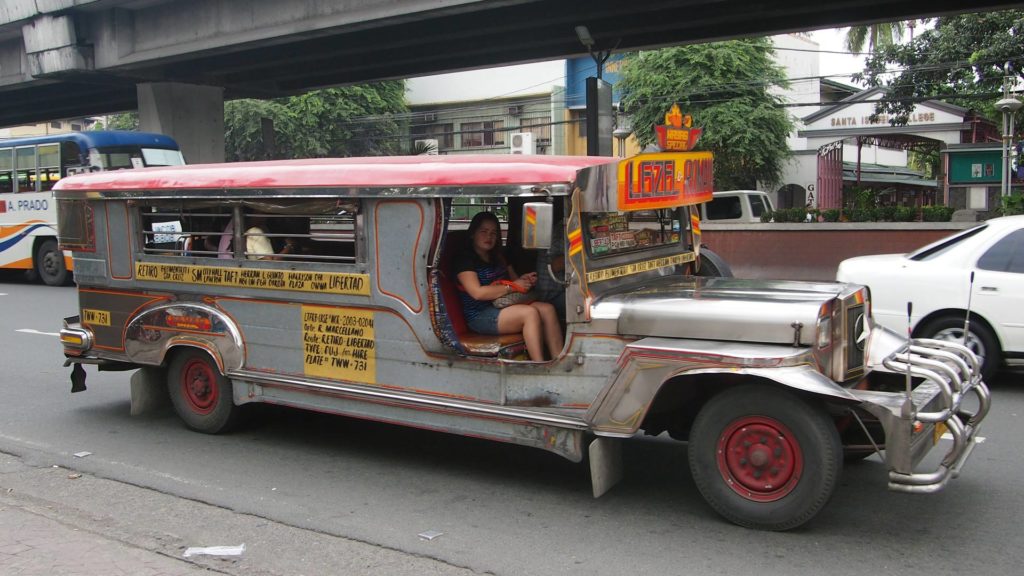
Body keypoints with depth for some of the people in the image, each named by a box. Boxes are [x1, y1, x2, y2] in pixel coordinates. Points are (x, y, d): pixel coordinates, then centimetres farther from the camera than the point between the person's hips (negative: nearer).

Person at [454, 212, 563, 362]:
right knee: (530, 313, -29)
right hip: (480, 316, -8)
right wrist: (512, 287, -16)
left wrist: (524, 280, -1)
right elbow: (477, 292, -17)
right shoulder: (465, 258, -6)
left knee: (547, 309, -17)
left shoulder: (498, 257, 20)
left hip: (505, 306, 8)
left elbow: (514, 279, 24)